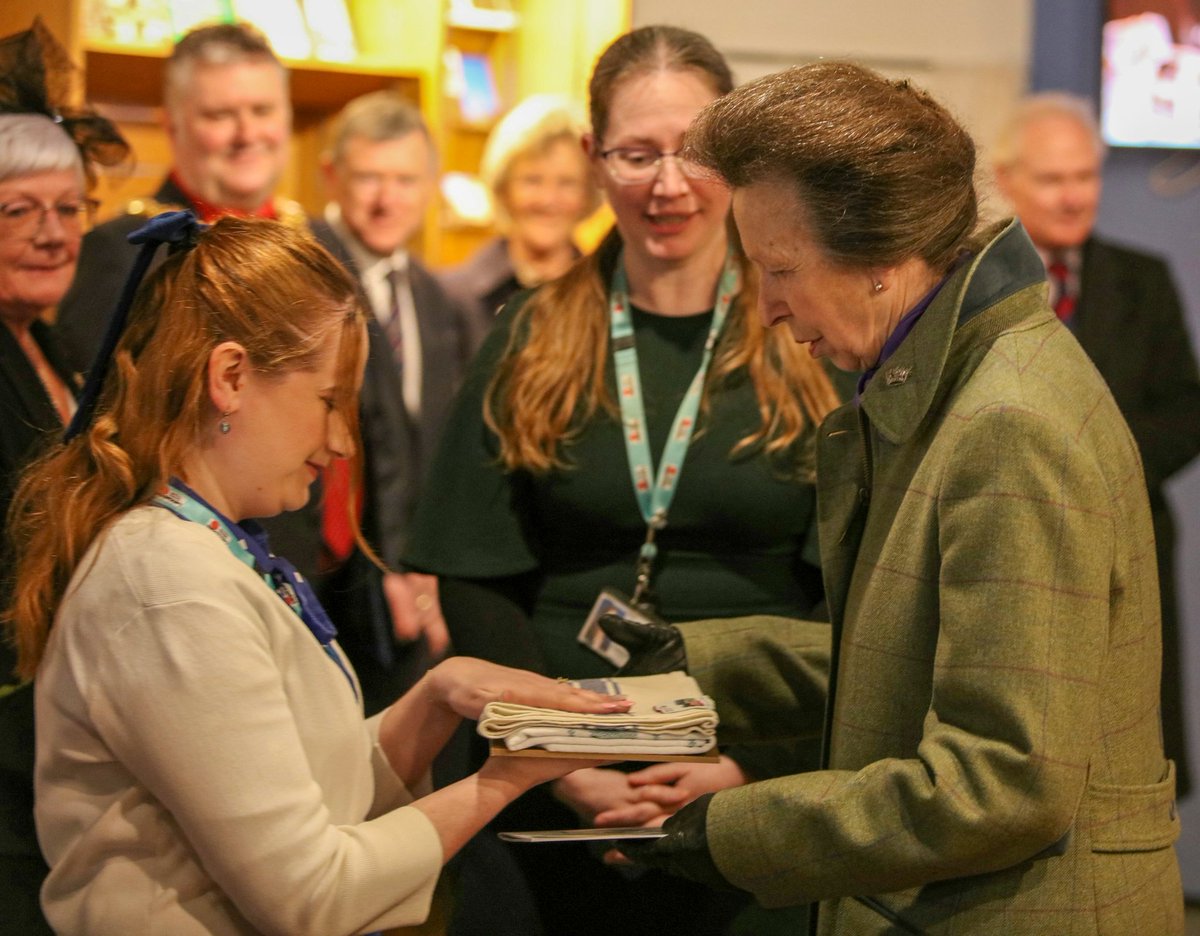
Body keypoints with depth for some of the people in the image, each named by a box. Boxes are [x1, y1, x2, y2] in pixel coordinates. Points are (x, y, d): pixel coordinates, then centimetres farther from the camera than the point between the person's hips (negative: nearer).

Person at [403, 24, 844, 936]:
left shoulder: (810, 347, -1)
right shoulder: (532, 346, 4)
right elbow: (476, 583, 0)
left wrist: (753, 766, -16)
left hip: (756, 797, -1)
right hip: (556, 803, 1)